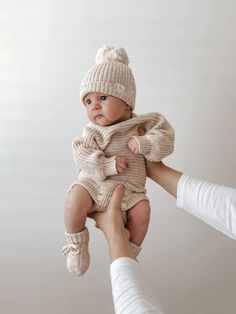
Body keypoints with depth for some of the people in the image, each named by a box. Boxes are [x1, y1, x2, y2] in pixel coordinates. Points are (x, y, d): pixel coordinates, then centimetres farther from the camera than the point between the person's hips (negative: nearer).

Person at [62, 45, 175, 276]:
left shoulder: (142, 125, -1)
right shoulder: (93, 132, -3)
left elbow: (166, 141, -5)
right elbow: (81, 156, -14)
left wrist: (145, 143, -24)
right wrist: (109, 165, -26)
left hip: (128, 190, 1)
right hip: (94, 184, -1)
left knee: (142, 209, -24)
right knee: (76, 198, -28)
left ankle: (130, 251, 3)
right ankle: (76, 244, -4)